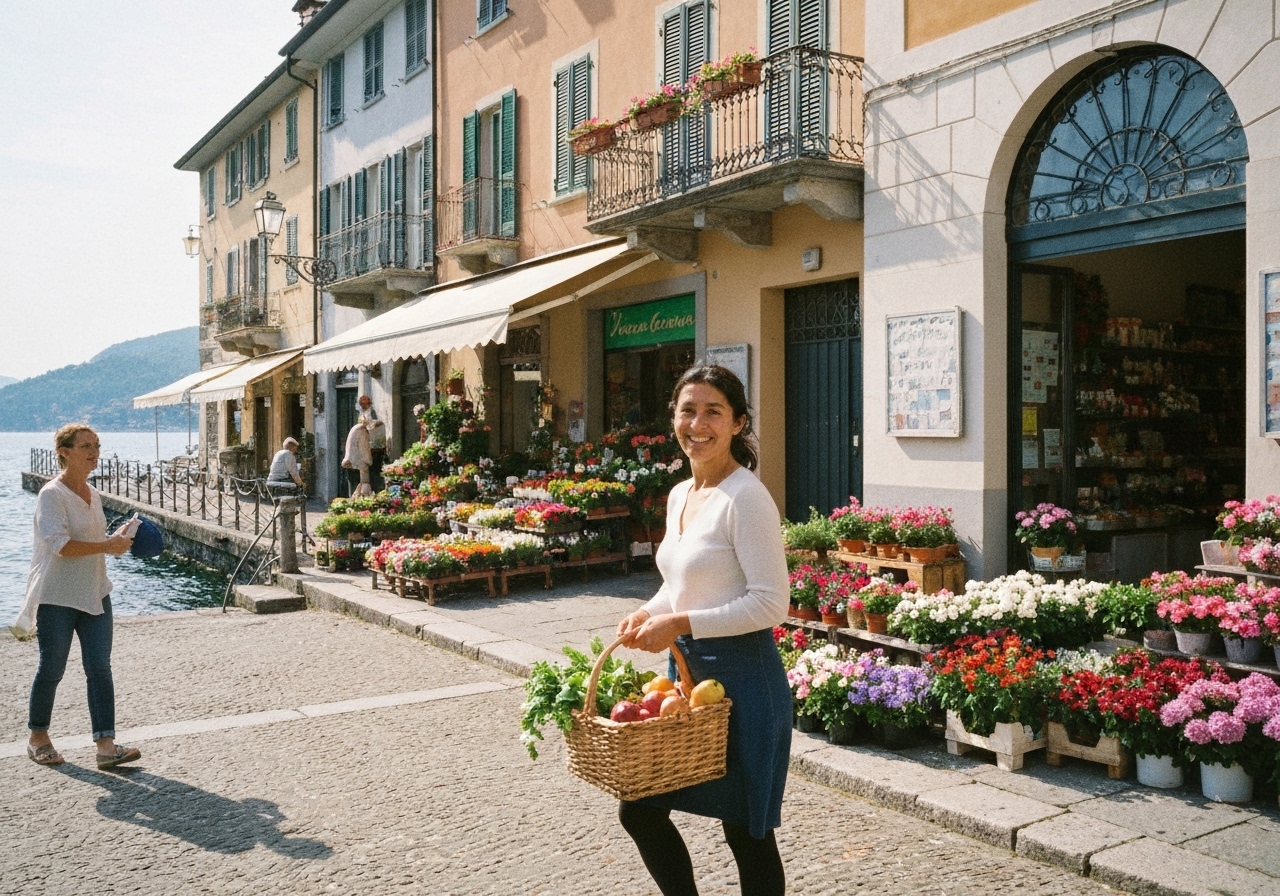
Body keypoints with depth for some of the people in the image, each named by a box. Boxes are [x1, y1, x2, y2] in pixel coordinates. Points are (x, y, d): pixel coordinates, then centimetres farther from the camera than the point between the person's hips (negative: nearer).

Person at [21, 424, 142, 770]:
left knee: (100, 669, 1)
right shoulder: (52, 495, -13)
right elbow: (61, 546, -23)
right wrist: (107, 546, -21)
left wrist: (117, 541, 7)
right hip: (57, 598, -7)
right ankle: (37, 738, 28)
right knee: (51, 670, 6)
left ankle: (106, 745, 0)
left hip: (94, 594, 7)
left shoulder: (92, 494, 11)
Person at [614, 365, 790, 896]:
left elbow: (769, 604, -20)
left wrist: (680, 623, -20)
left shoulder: (745, 497, -16)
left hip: (740, 675, -8)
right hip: (687, 669, 9)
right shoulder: (679, 495, 9)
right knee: (639, 810, 14)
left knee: (745, 828, 7)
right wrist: (650, 613, 2)